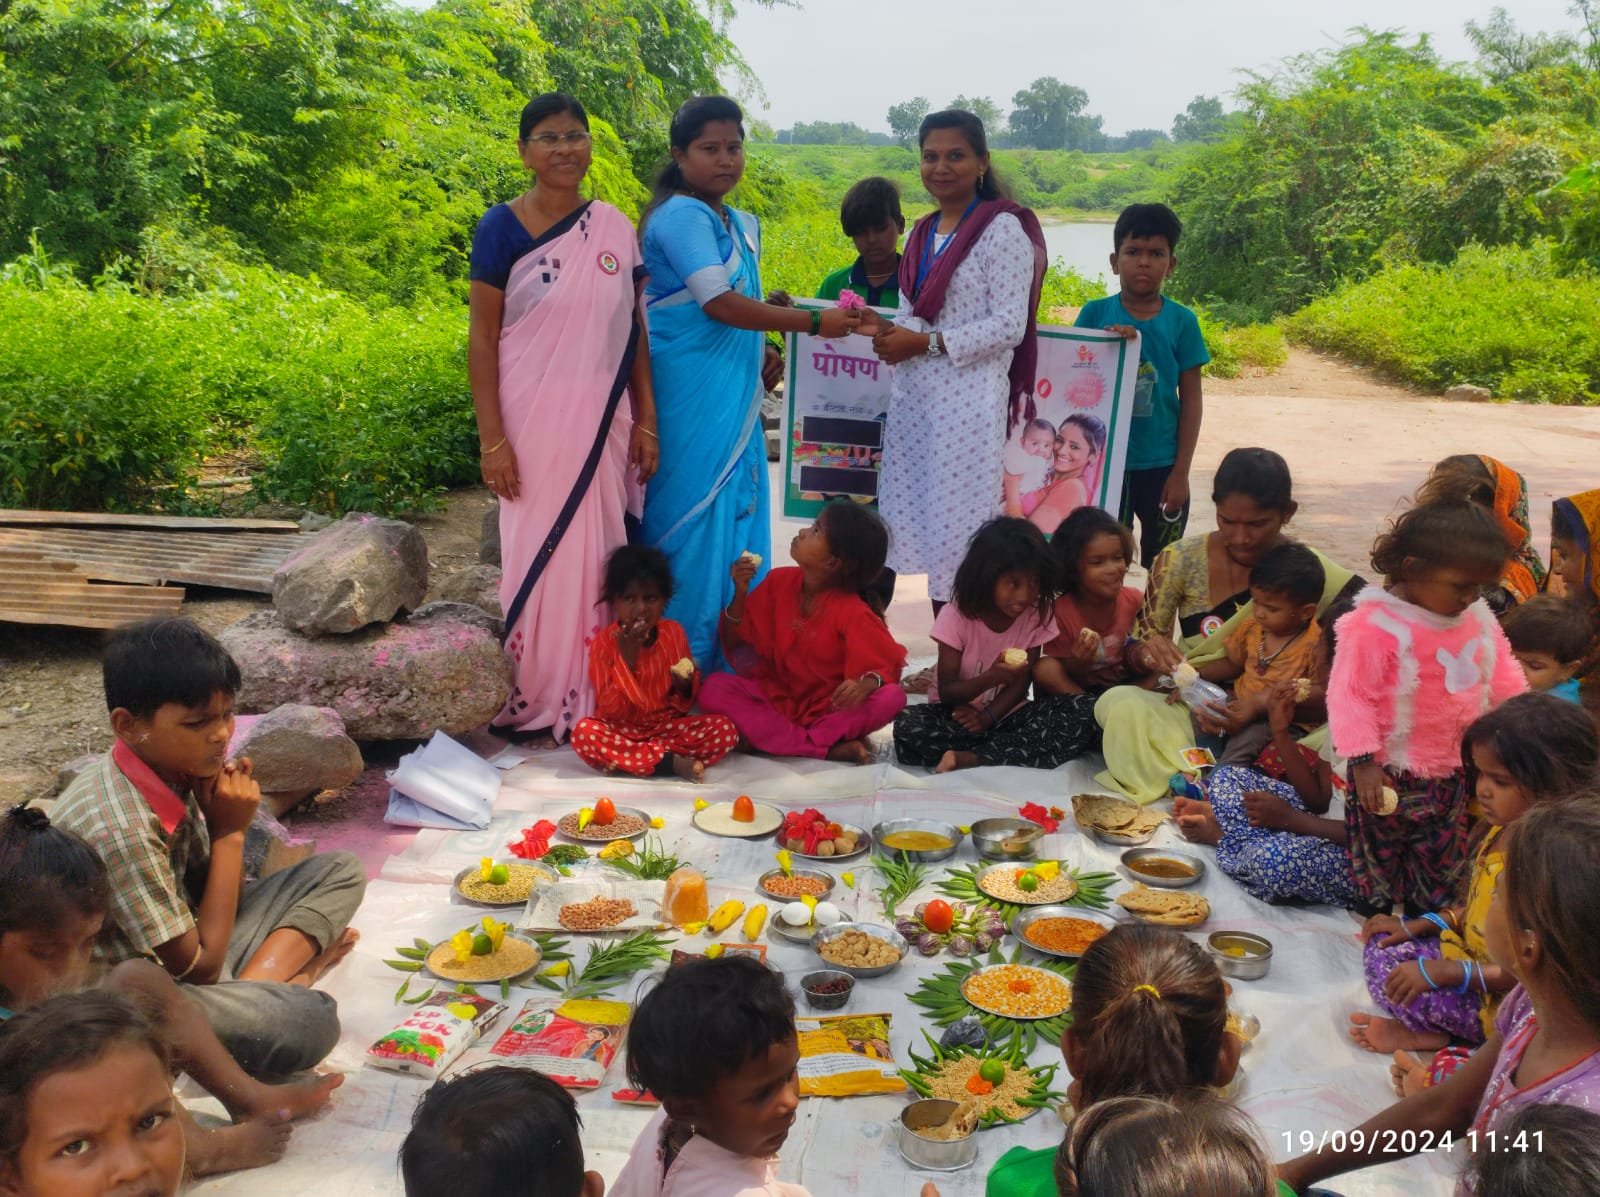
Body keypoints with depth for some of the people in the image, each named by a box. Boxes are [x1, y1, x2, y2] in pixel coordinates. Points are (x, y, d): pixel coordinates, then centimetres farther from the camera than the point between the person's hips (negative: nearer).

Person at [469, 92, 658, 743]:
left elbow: (634, 331, 10)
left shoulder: (616, 228, 7)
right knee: (537, 552, 2)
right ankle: (534, 700, 15)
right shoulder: (502, 227, -3)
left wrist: (646, 422, 4)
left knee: (598, 553, 6)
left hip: (601, 421, 3)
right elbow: (481, 338, -4)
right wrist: (492, 439, -10)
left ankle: (594, 698, 19)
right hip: (532, 419, -3)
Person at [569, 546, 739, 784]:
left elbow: (686, 701, 10)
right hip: (623, 730, -3)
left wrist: (685, 685, -15)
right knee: (584, 732, -34)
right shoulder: (604, 643, -9)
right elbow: (610, 710, -15)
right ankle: (671, 764, -28)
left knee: (726, 729, -21)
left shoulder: (674, 633, 0)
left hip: (668, 725, 3)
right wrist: (626, 658, -25)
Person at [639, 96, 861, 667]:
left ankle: (733, 659, 18)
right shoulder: (681, 217, -11)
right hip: (691, 400, -8)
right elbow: (717, 302, -20)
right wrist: (812, 321, -16)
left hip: (736, 399, 8)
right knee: (696, 517, -4)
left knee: (738, 517, 9)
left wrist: (760, 357, 10)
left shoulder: (743, 225, 16)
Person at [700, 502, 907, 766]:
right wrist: (740, 593, -14)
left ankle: (771, 739, -25)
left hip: (830, 711, -3)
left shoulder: (853, 613, -17)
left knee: (891, 697, -30)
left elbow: (890, 668, -16)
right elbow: (734, 646, 2)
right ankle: (831, 749, -26)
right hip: (777, 700, 4)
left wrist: (867, 683, -39)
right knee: (715, 687, -24)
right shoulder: (780, 582, -4)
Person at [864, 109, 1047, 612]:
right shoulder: (923, 233, 16)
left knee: (961, 532, -5)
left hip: (968, 401, -7)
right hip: (914, 399, 7)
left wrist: (925, 343, -15)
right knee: (923, 524, 8)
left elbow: (1010, 326, -13)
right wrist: (886, 328, 0)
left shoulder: (1003, 229, -6)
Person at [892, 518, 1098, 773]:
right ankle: (1013, 751, -22)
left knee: (1084, 712, -24)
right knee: (908, 727, -35)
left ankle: (969, 758, -28)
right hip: (960, 714, -3)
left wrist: (987, 717, -20)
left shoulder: (1037, 616, -7)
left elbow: (1021, 684, -3)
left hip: (1005, 714, 3)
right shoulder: (955, 617, -15)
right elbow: (946, 693, -13)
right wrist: (992, 677, -32)